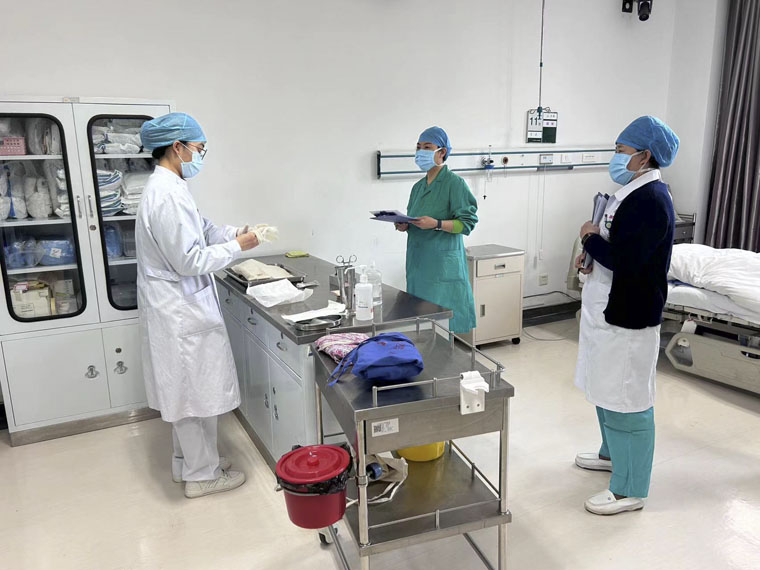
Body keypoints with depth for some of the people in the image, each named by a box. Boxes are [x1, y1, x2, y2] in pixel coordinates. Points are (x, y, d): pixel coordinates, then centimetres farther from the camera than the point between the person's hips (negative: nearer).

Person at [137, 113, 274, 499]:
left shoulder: (166, 188, 9)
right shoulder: (169, 195, -23)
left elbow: (199, 233, 18)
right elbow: (189, 260, -25)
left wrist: (235, 233, 5)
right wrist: (238, 247, -16)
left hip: (178, 307, 10)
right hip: (182, 311, -10)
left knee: (186, 390, 20)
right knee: (197, 391, 3)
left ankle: (187, 461, 36)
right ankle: (201, 475, 19)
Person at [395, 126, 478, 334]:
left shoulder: (454, 183, -6)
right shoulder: (418, 187, 16)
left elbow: (467, 222, -11)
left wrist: (437, 224, -24)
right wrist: (404, 225, 1)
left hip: (443, 263, -7)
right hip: (418, 260, 7)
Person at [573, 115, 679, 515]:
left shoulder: (651, 199, -20)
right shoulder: (632, 193, 11)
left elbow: (625, 260, -27)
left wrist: (590, 239, -11)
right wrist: (591, 255, 2)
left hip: (628, 317, -10)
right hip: (609, 310, 10)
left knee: (627, 399, 0)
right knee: (605, 388, 23)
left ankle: (629, 489, 14)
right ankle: (613, 453, 43)